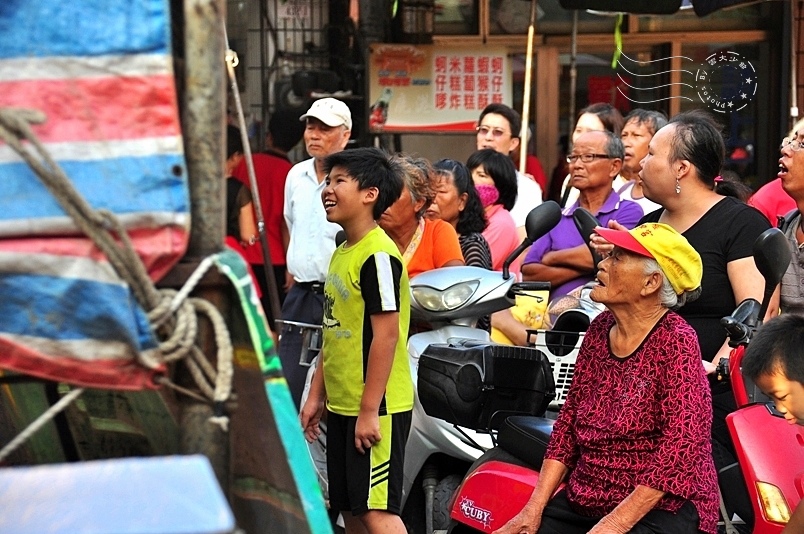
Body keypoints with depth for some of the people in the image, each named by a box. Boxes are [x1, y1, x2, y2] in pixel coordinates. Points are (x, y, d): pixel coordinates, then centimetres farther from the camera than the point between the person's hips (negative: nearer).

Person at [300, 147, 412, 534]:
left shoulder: (378, 256, -16)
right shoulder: (342, 253, 13)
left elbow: (386, 335, -20)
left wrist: (369, 411, -21)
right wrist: (316, 394, 18)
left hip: (375, 408, -9)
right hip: (341, 405, 9)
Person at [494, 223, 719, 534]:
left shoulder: (675, 342, -11)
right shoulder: (600, 330, 9)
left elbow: (681, 446, -17)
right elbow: (569, 420, 12)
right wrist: (534, 508, 3)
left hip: (660, 508, -7)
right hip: (582, 504, 7)